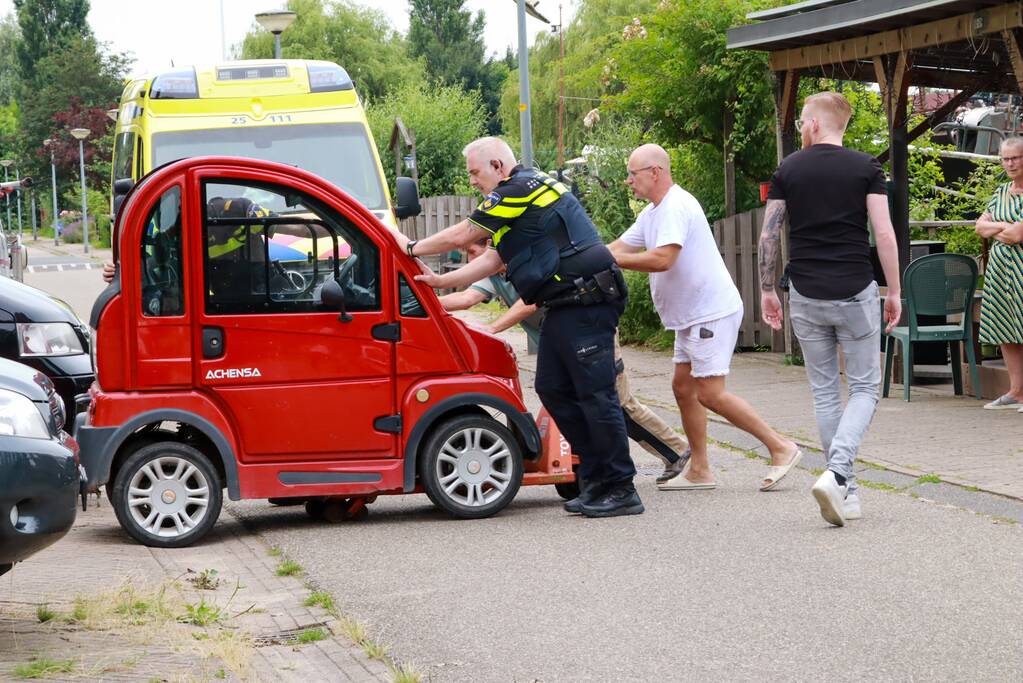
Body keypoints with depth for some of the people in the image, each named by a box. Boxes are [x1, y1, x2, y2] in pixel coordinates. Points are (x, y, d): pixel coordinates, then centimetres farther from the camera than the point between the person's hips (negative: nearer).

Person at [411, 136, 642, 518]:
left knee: (595, 394, -9)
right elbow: (494, 260, 23)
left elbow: (460, 237, -5)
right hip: (567, 307, 11)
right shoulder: (532, 189, 22)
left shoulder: (518, 189, -10)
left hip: (586, 302, -11)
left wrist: (412, 248, 11)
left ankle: (621, 490, -6)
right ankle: (595, 479, 12)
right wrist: (438, 282, 20)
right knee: (553, 389, 10)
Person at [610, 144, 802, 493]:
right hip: (691, 317, 11)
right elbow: (619, 247, 16)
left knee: (710, 393, -14)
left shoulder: (676, 206, -18)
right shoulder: (652, 213, 15)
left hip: (712, 312, -11)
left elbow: (662, 259, -30)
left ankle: (781, 447, -7)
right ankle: (699, 471, 16)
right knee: (683, 387, 11)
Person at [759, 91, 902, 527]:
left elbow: (769, 236, 2)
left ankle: (845, 491, 13)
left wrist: (766, 290, 13)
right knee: (864, 388, 6)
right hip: (856, 293, -2)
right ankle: (837, 471, -16)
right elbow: (884, 234, -7)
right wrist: (894, 292, 1)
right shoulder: (865, 168, -2)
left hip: (807, 295, 2)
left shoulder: (788, 170, 3)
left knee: (825, 391, 12)